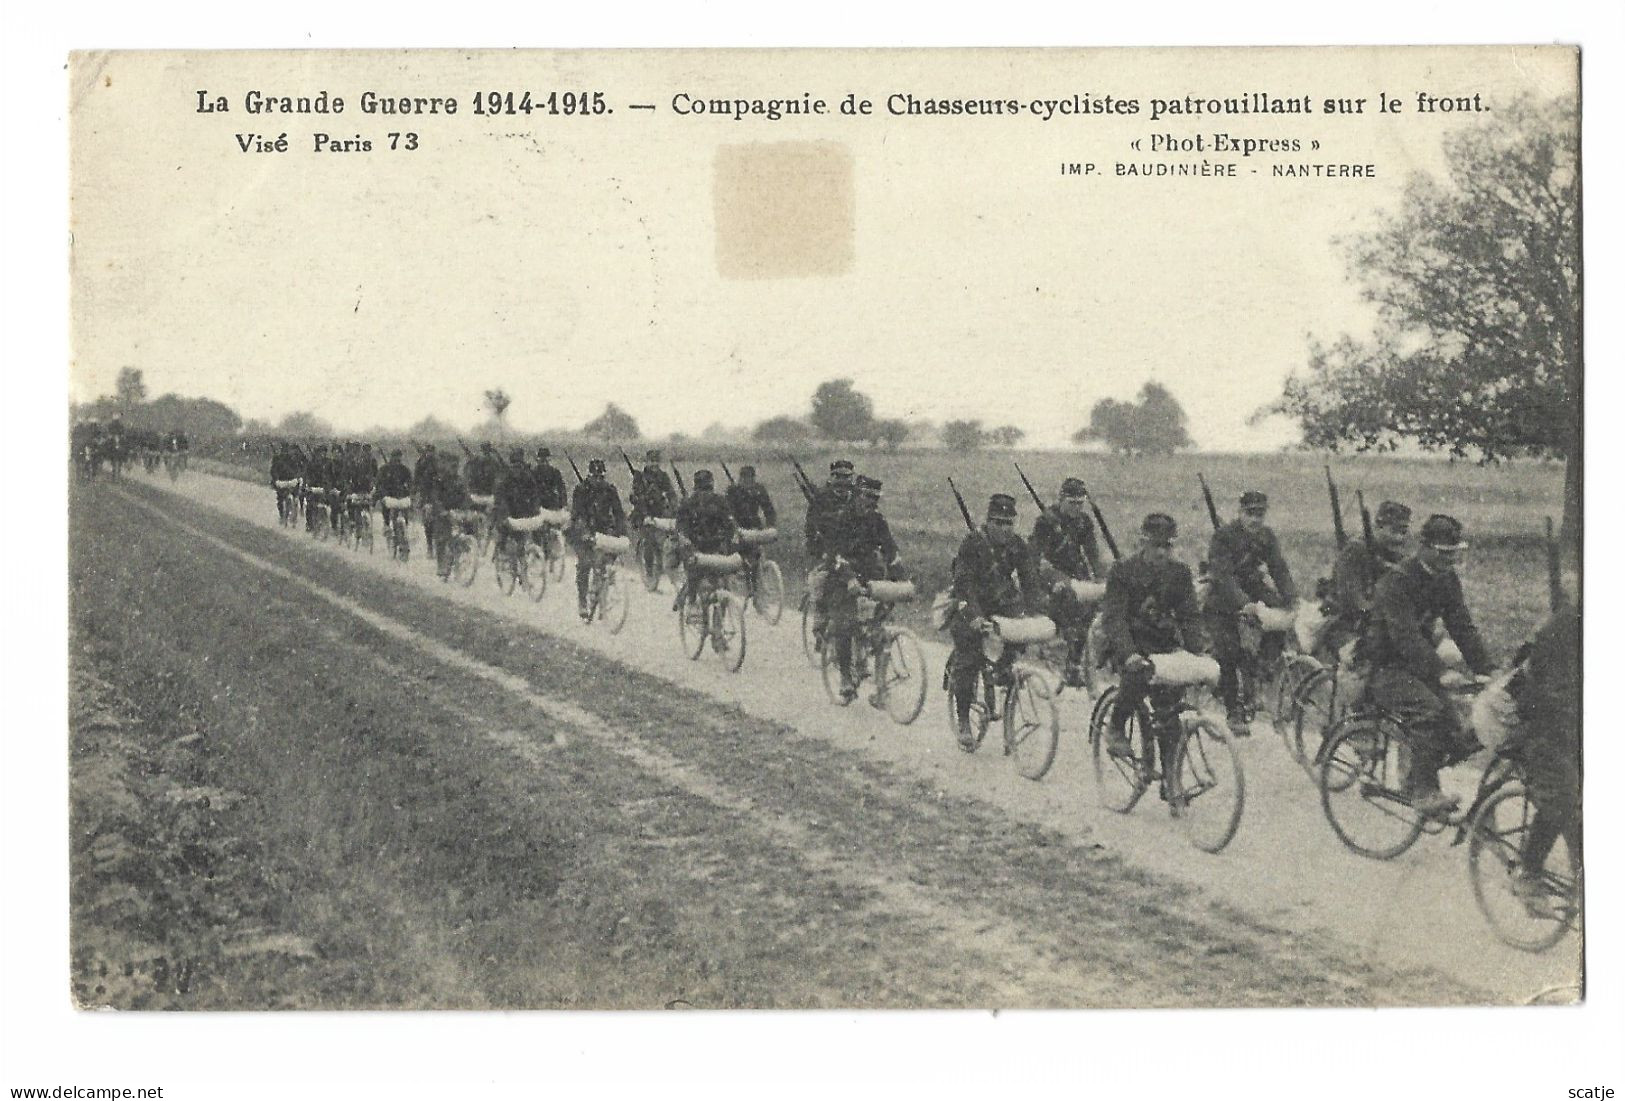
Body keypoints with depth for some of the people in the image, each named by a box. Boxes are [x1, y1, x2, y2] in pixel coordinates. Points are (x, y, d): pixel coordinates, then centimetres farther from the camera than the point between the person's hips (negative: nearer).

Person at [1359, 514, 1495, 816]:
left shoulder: (1447, 579, 3)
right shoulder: (1397, 582, -22)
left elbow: (1462, 627, 2)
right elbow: (1405, 635, -32)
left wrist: (1488, 670, -10)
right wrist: (1442, 672, -40)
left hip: (1416, 665, 8)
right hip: (1383, 668, -8)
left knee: (1458, 743, -5)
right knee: (1429, 711, -33)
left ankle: (1415, 778, 19)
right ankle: (1424, 791, -26)